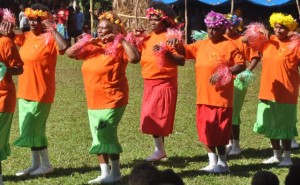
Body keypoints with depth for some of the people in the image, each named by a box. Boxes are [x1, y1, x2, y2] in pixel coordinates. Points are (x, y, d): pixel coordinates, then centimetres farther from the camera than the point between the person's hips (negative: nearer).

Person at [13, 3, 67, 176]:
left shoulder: (50, 39, -16)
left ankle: (46, 164, 10)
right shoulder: (27, 37, 7)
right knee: (30, 129, 14)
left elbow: (64, 47, -36)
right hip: (25, 91, 8)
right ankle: (36, 164, 24)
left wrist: (53, 30, -29)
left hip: (41, 92, -8)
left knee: (34, 129, -3)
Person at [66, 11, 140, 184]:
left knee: (107, 134, -8)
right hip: (94, 101, 7)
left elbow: (135, 58, -29)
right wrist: (85, 41, -5)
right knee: (99, 136, 10)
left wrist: (120, 40, -24)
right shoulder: (92, 47, 8)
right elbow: (70, 53, 10)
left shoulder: (119, 48, -12)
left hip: (113, 100, -7)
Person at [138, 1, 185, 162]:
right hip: (149, 83, 7)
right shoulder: (147, 38, 9)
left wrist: (166, 52, -28)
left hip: (164, 83, -7)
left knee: (152, 116, -11)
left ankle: (159, 150, -2)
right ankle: (160, 149, 19)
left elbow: (182, 60, -16)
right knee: (153, 117, 10)